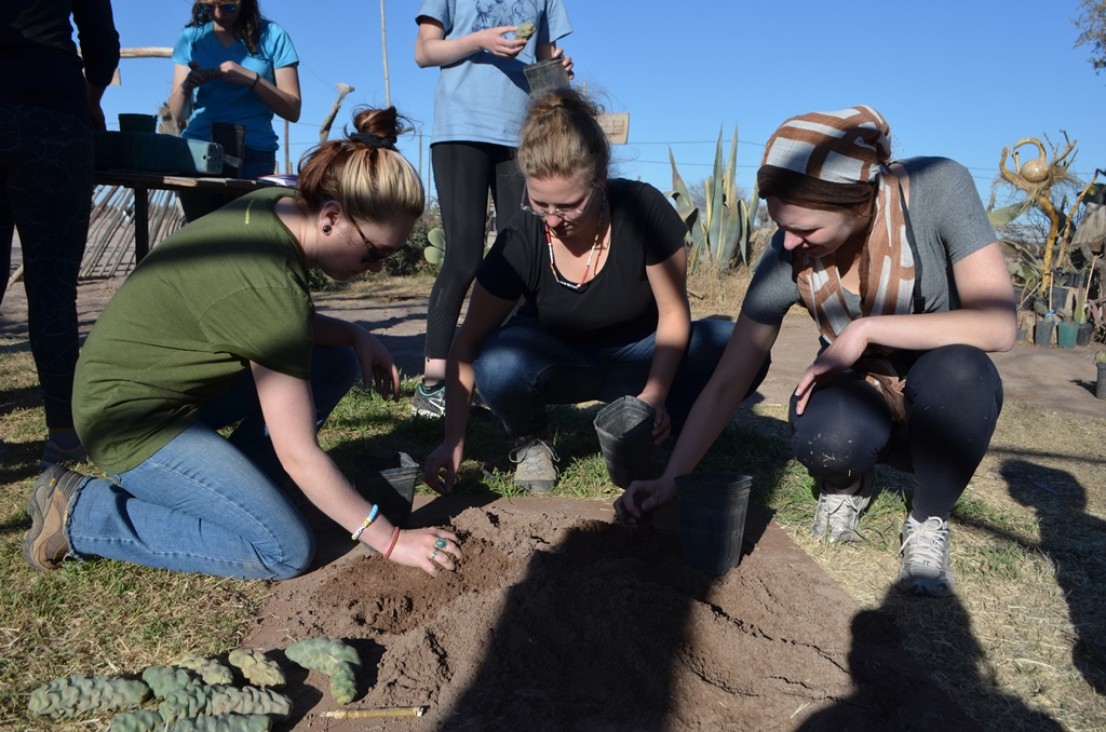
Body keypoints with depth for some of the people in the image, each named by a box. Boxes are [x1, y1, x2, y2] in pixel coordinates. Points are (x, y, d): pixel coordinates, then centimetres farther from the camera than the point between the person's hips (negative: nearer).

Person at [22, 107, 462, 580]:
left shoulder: (277, 203, -7)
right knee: (286, 551, -14)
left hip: (181, 379, 9)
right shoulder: (267, 285, -31)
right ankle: (81, 512, -2)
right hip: (133, 421, -9)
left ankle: (223, 490, 6)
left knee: (337, 362, 1)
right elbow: (298, 455, -26)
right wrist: (390, 541, -19)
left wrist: (354, 334, -9)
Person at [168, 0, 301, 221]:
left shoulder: (271, 36, 3)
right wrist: (185, 87, -13)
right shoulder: (191, 37, 9)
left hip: (253, 155, -2)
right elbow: (178, 115, 7)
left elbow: (292, 110, -2)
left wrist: (252, 79, -15)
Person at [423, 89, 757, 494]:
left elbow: (673, 313, -13)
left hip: (635, 357, 1)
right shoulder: (519, 242, -22)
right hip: (557, 362, 0)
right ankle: (531, 441, 0)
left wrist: (654, 395, -24)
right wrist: (453, 442, -22)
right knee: (500, 364, -35)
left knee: (732, 346, -27)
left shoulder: (644, 210, -23)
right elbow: (468, 344, -15)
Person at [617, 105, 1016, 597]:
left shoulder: (939, 189, -24)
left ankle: (928, 522, -6)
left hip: (946, 402, 0)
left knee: (957, 370, -36)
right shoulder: (786, 258, -20)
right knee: (823, 440, -35)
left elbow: (997, 326, -28)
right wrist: (669, 481, -20)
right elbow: (726, 385, -16)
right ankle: (848, 485, 6)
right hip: (861, 399, 0)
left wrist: (867, 329, -32)